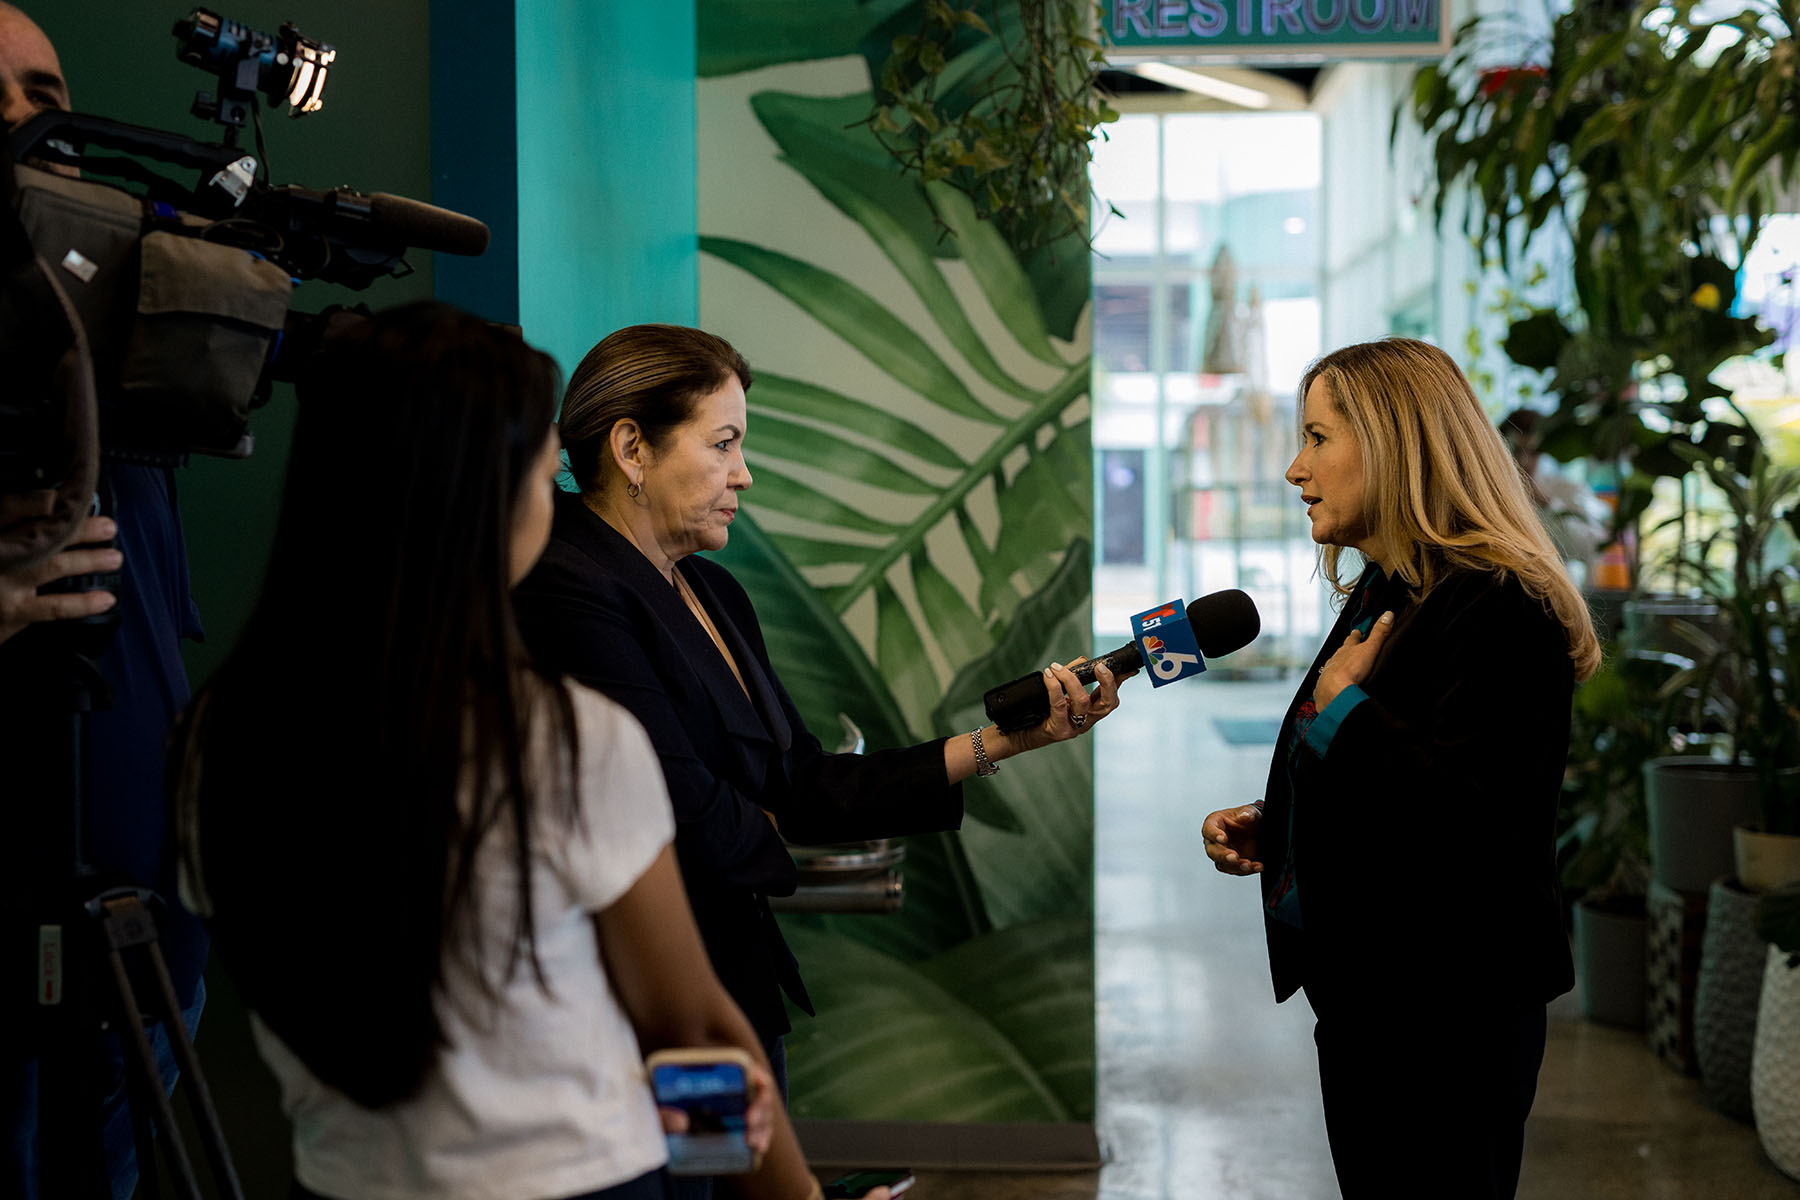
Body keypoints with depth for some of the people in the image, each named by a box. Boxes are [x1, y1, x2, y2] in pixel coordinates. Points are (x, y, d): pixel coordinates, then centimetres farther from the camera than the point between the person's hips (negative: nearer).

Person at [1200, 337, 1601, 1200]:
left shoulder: (1500, 609, -19)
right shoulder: (1380, 597, 12)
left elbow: (1470, 819, -30)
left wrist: (1341, 706, -19)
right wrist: (1266, 828, 6)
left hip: (1450, 1024, -10)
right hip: (1363, 999, 10)